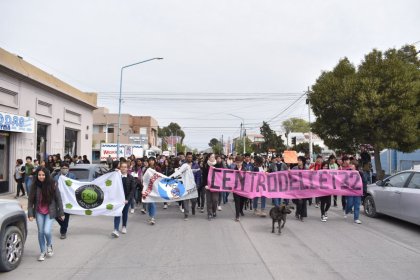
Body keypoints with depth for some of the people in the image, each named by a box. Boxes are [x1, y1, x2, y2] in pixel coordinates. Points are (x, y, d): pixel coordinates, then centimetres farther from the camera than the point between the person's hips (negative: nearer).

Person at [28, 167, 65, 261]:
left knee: (46, 231, -13)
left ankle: (49, 245, 20)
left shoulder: (52, 185, -10)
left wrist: (61, 213, -4)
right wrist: (30, 214, -7)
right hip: (39, 213, 3)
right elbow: (30, 200, -1)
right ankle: (43, 252, 26)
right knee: (40, 232, 8)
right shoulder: (34, 186, -5)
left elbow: (58, 199, -5)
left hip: (50, 212, -2)